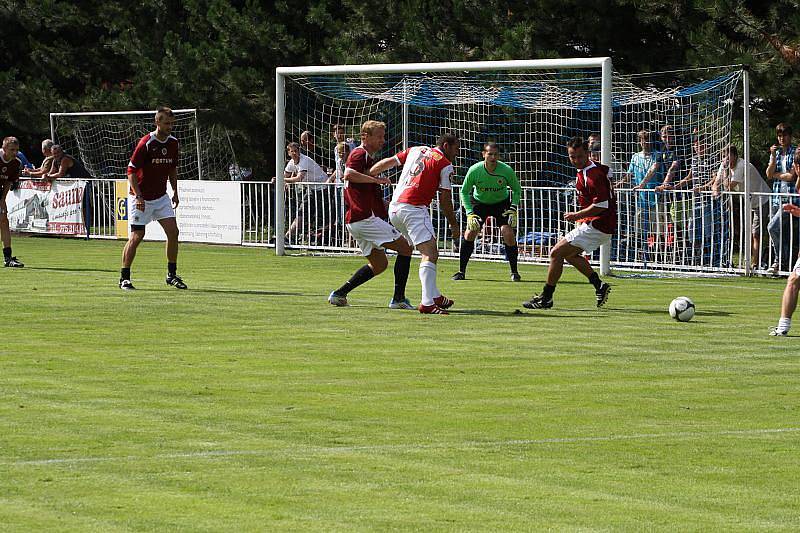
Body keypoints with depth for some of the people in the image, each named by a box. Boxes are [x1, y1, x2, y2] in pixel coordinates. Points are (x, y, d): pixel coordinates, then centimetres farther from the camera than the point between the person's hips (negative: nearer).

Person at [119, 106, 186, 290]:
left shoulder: (173, 143, 3)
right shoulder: (146, 143, -17)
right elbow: (131, 170, -16)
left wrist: (175, 191, 14)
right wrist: (138, 196, -22)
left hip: (161, 196, 6)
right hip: (141, 198, -6)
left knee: (173, 231, -4)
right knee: (137, 236, -6)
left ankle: (172, 275, 7)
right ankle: (124, 278, 4)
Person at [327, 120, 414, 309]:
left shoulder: (367, 157, 25)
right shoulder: (359, 154, -8)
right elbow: (349, 174, -28)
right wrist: (376, 179, -25)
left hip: (355, 221, 10)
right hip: (366, 218, -10)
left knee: (379, 264, 16)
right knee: (405, 247, -8)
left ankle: (339, 294, 11)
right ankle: (399, 298, -10)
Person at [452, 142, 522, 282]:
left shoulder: (507, 170, -23)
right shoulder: (474, 170, -23)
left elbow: (517, 190, -4)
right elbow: (464, 191, -10)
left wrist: (513, 209, -16)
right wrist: (470, 213, -19)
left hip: (501, 203, 0)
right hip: (479, 202, 0)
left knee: (509, 234, -16)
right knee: (470, 233, -14)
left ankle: (514, 272, -1)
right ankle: (461, 271, -1)